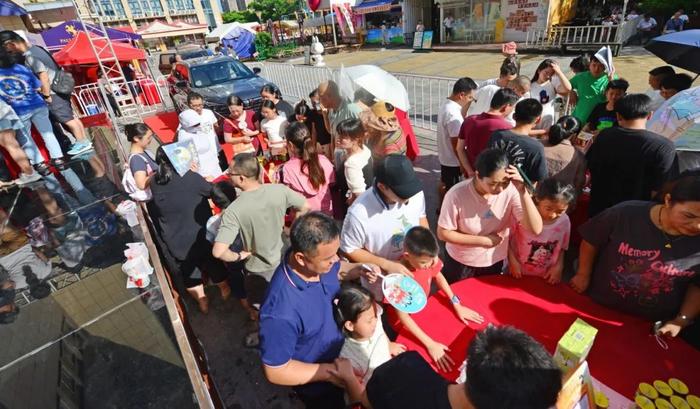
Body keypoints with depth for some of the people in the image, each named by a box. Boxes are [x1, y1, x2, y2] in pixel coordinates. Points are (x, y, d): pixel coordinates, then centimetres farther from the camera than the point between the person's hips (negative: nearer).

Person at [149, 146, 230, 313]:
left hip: (175, 241, 3)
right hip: (200, 235, -2)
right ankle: (224, 289, 45)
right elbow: (212, 191, -9)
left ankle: (202, 301, 38)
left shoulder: (155, 183, -10)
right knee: (213, 262, 23)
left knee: (188, 271, 22)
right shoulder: (190, 177, -24)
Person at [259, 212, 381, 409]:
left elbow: (338, 270, 1)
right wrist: (330, 371, -26)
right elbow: (275, 372, -28)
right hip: (317, 385, -6)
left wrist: (360, 269, -19)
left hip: (340, 350, 6)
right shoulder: (281, 311, -42)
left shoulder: (319, 262, -23)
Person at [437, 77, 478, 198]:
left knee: (444, 184, 24)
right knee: (450, 190, 6)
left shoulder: (446, 104, 1)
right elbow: (456, 143, -25)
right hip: (452, 160, -10)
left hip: (445, 156, 10)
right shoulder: (453, 113, -28)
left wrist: (466, 106, 2)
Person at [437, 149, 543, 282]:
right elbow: (443, 233, -21)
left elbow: (536, 229, -25)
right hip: (460, 261, -2)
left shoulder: (511, 191, -23)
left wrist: (522, 191, -36)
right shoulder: (457, 195, -29)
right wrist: (484, 240, -22)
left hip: (494, 261, 3)